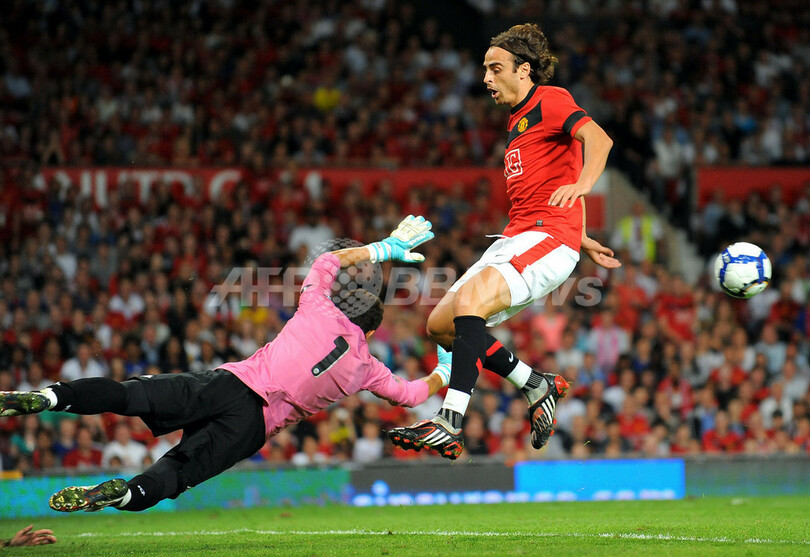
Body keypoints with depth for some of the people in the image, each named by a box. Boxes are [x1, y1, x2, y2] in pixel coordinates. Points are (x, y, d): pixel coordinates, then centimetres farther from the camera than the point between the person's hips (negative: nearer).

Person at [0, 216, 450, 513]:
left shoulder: (319, 310, 16)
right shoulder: (366, 368, 15)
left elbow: (329, 260, 32)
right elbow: (413, 394, 29)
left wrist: (385, 248, 40)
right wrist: (444, 374, 49)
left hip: (232, 381, 1)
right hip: (255, 425, -1)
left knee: (127, 395, -11)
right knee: (176, 471, -12)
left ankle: (53, 397, -34)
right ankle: (127, 493, -43)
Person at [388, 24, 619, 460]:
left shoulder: (550, 100, -4)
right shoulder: (518, 119, 26)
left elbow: (598, 138, -22)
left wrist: (583, 183, -40)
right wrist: (584, 241, 32)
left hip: (547, 237, -10)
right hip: (515, 238, 10)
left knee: (470, 301, -31)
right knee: (440, 325, 3)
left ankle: (449, 426, -39)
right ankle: (537, 386, 12)